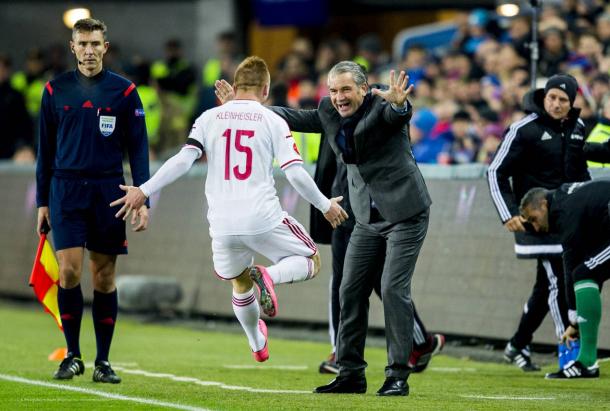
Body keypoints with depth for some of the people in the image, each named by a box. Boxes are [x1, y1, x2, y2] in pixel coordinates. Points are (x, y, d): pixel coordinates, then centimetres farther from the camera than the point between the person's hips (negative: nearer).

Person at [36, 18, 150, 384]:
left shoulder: (124, 91, 1)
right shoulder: (56, 90, 5)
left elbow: (138, 148, 2)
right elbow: (46, 149, 11)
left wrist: (143, 200, -5)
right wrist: (42, 202, 8)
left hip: (108, 191, 0)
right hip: (66, 191, 0)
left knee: (105, 277, 3)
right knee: (69, 271, -10)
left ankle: (103, 361, 10)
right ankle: (73, 356, 3)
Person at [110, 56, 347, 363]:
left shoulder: (209, 118, 5)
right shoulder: (272, 121, 0)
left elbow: (183, 160, -5)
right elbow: (295, 173, -5)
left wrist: (144, 191, 0)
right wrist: (326, 205, 8)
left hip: (222, 224, 3)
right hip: (264, 219, -3)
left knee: (240, 283, 29)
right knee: (311, 262, 14)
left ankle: (258, 345, 39)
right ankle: (269, 276, -16)